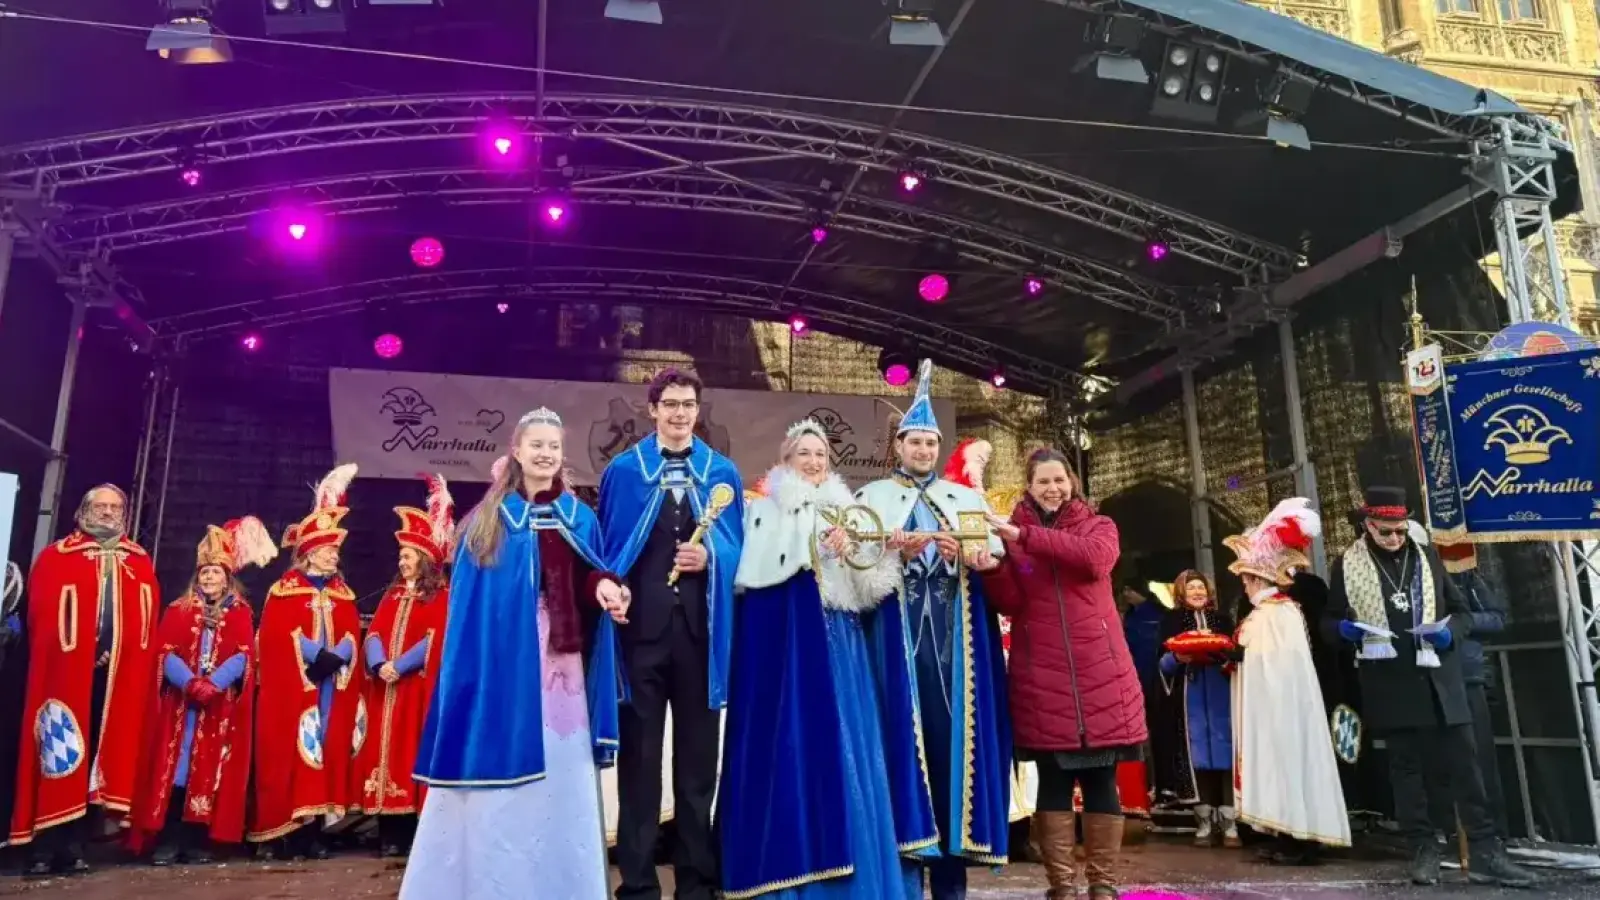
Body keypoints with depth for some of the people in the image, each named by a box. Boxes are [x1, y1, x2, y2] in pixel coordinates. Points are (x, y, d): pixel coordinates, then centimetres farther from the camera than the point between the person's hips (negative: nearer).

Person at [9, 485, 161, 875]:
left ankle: (75, 845, 10)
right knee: (58, 756, -3)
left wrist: (116, 652, -6)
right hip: (65, 672, -2)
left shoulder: (141, 565, 14)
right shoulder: (55, 557, 6)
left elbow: (149, 623, 7)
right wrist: (76, 651, -12)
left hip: (119, 677, 3)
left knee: (104, 755, 3)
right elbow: (40, 616, -3)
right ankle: (45, 847, 4)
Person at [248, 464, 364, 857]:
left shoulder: (344, 595, 16)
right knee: (292, 750, -6)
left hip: (333, 685, 4)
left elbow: (352, 635, 5)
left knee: (327, 749, 1)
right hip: (294, 685, -4)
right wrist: (314, 655, -18)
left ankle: (313, 830, 5)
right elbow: (278, 634, -10)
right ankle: (289, 832, -1)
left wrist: (334, 658, -14)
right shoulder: (284, 590, 3)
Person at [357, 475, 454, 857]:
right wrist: (380, 664, -12)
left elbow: (434, 639, -10)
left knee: (412, 749, -7)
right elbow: (373, 634, 7)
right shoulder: (391, 596, 18)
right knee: (384, 749, 2)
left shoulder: (441, 596, 1)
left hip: (417, 686, -5)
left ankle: (413, 831, -2)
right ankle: (389, 834, 7)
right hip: (384, 686, 6)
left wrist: (400, 666, -17)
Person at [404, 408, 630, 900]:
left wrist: (603, 586, -13)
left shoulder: (579, 518, 10)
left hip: (560, 663, 2)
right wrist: (468, 668, -6)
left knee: (561, 775, 6)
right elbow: (467, 601, 1)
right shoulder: (487, 520, 3)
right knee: (500, 780, 2)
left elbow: (586, 580, 11)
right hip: (501, 663, -2)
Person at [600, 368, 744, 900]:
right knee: (638, 753, 5)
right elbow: (605, 547, 6)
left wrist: (710, 557, -12)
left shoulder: (722, 473, 8)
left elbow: (739, 546, 8)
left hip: (700, 625, 1)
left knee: (699, 753, 9)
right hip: (640, 624, -1)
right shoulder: (622, 471, 5)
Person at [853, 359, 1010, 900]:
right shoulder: (873, 496, 12)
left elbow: (995, 551, 4)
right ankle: (908, 851, 2)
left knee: (955, 733, 0)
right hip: (899, 626, -2)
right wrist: (899, 549, -22)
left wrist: (977, 556, -17)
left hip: (955, 628, 2)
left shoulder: (966, 497, 18)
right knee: (905, 731, -5)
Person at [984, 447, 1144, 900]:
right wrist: (992, 566, -21)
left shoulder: (1099, 526, 10)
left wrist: (1026, 537, -19)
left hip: (1099, 672, 0)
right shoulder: (1012, 533, 10)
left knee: (1101, 780, 4)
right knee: (1053, 781, 2)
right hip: (1041, 678, 0)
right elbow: (1011, 604, -2)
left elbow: (1094, 558, -15)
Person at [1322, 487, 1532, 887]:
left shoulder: (1427, 556, 10)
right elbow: (1329, 620, 9)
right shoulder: (1348, 564, 3)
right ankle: (1423, 850, 14)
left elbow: (1462, 611, 14)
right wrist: (1344, 629, -13)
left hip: (1437, 678, 2)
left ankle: (1485, 852, 7)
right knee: (1406, 767, 6)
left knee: (1462, 763, 0)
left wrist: (1450, 632, -7)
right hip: (1390, 683, -2)